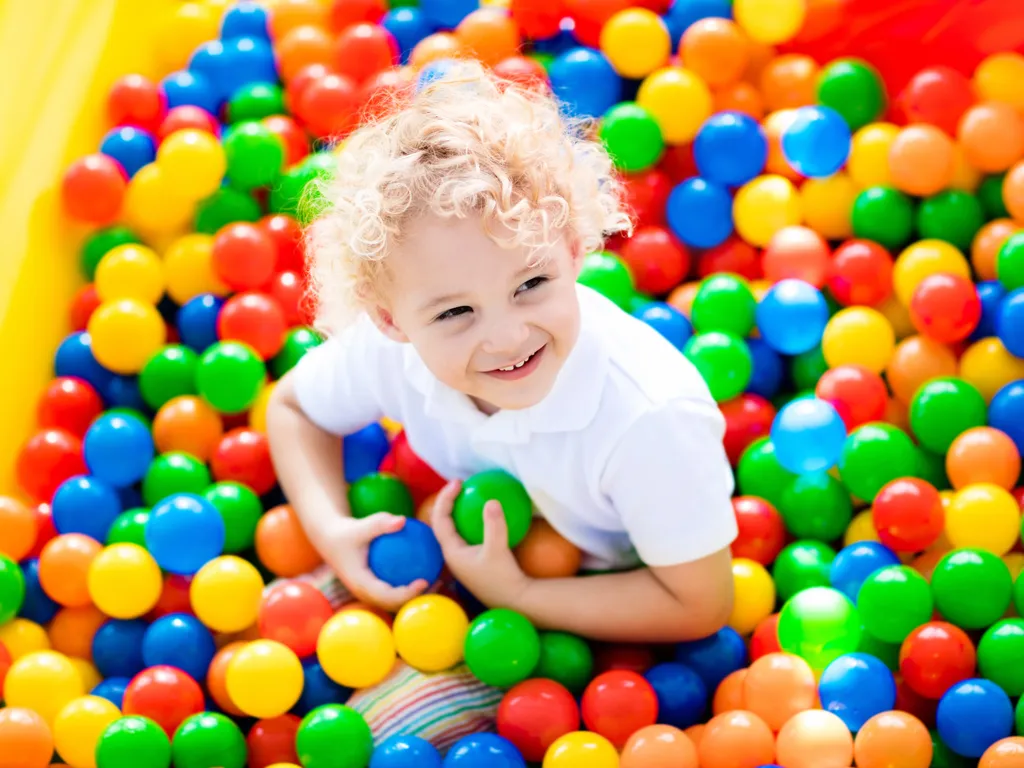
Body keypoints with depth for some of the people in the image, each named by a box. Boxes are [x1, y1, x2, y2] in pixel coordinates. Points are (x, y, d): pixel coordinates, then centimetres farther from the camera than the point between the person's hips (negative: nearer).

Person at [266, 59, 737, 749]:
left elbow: (700, 606, -24)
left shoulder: (652, 416, -37)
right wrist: (331, 530, -17)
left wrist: (515, 595, -28)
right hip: (472, 553, 5)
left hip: (595, 611, -5)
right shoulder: (388, 350, -24)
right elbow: (295, 406, 1)